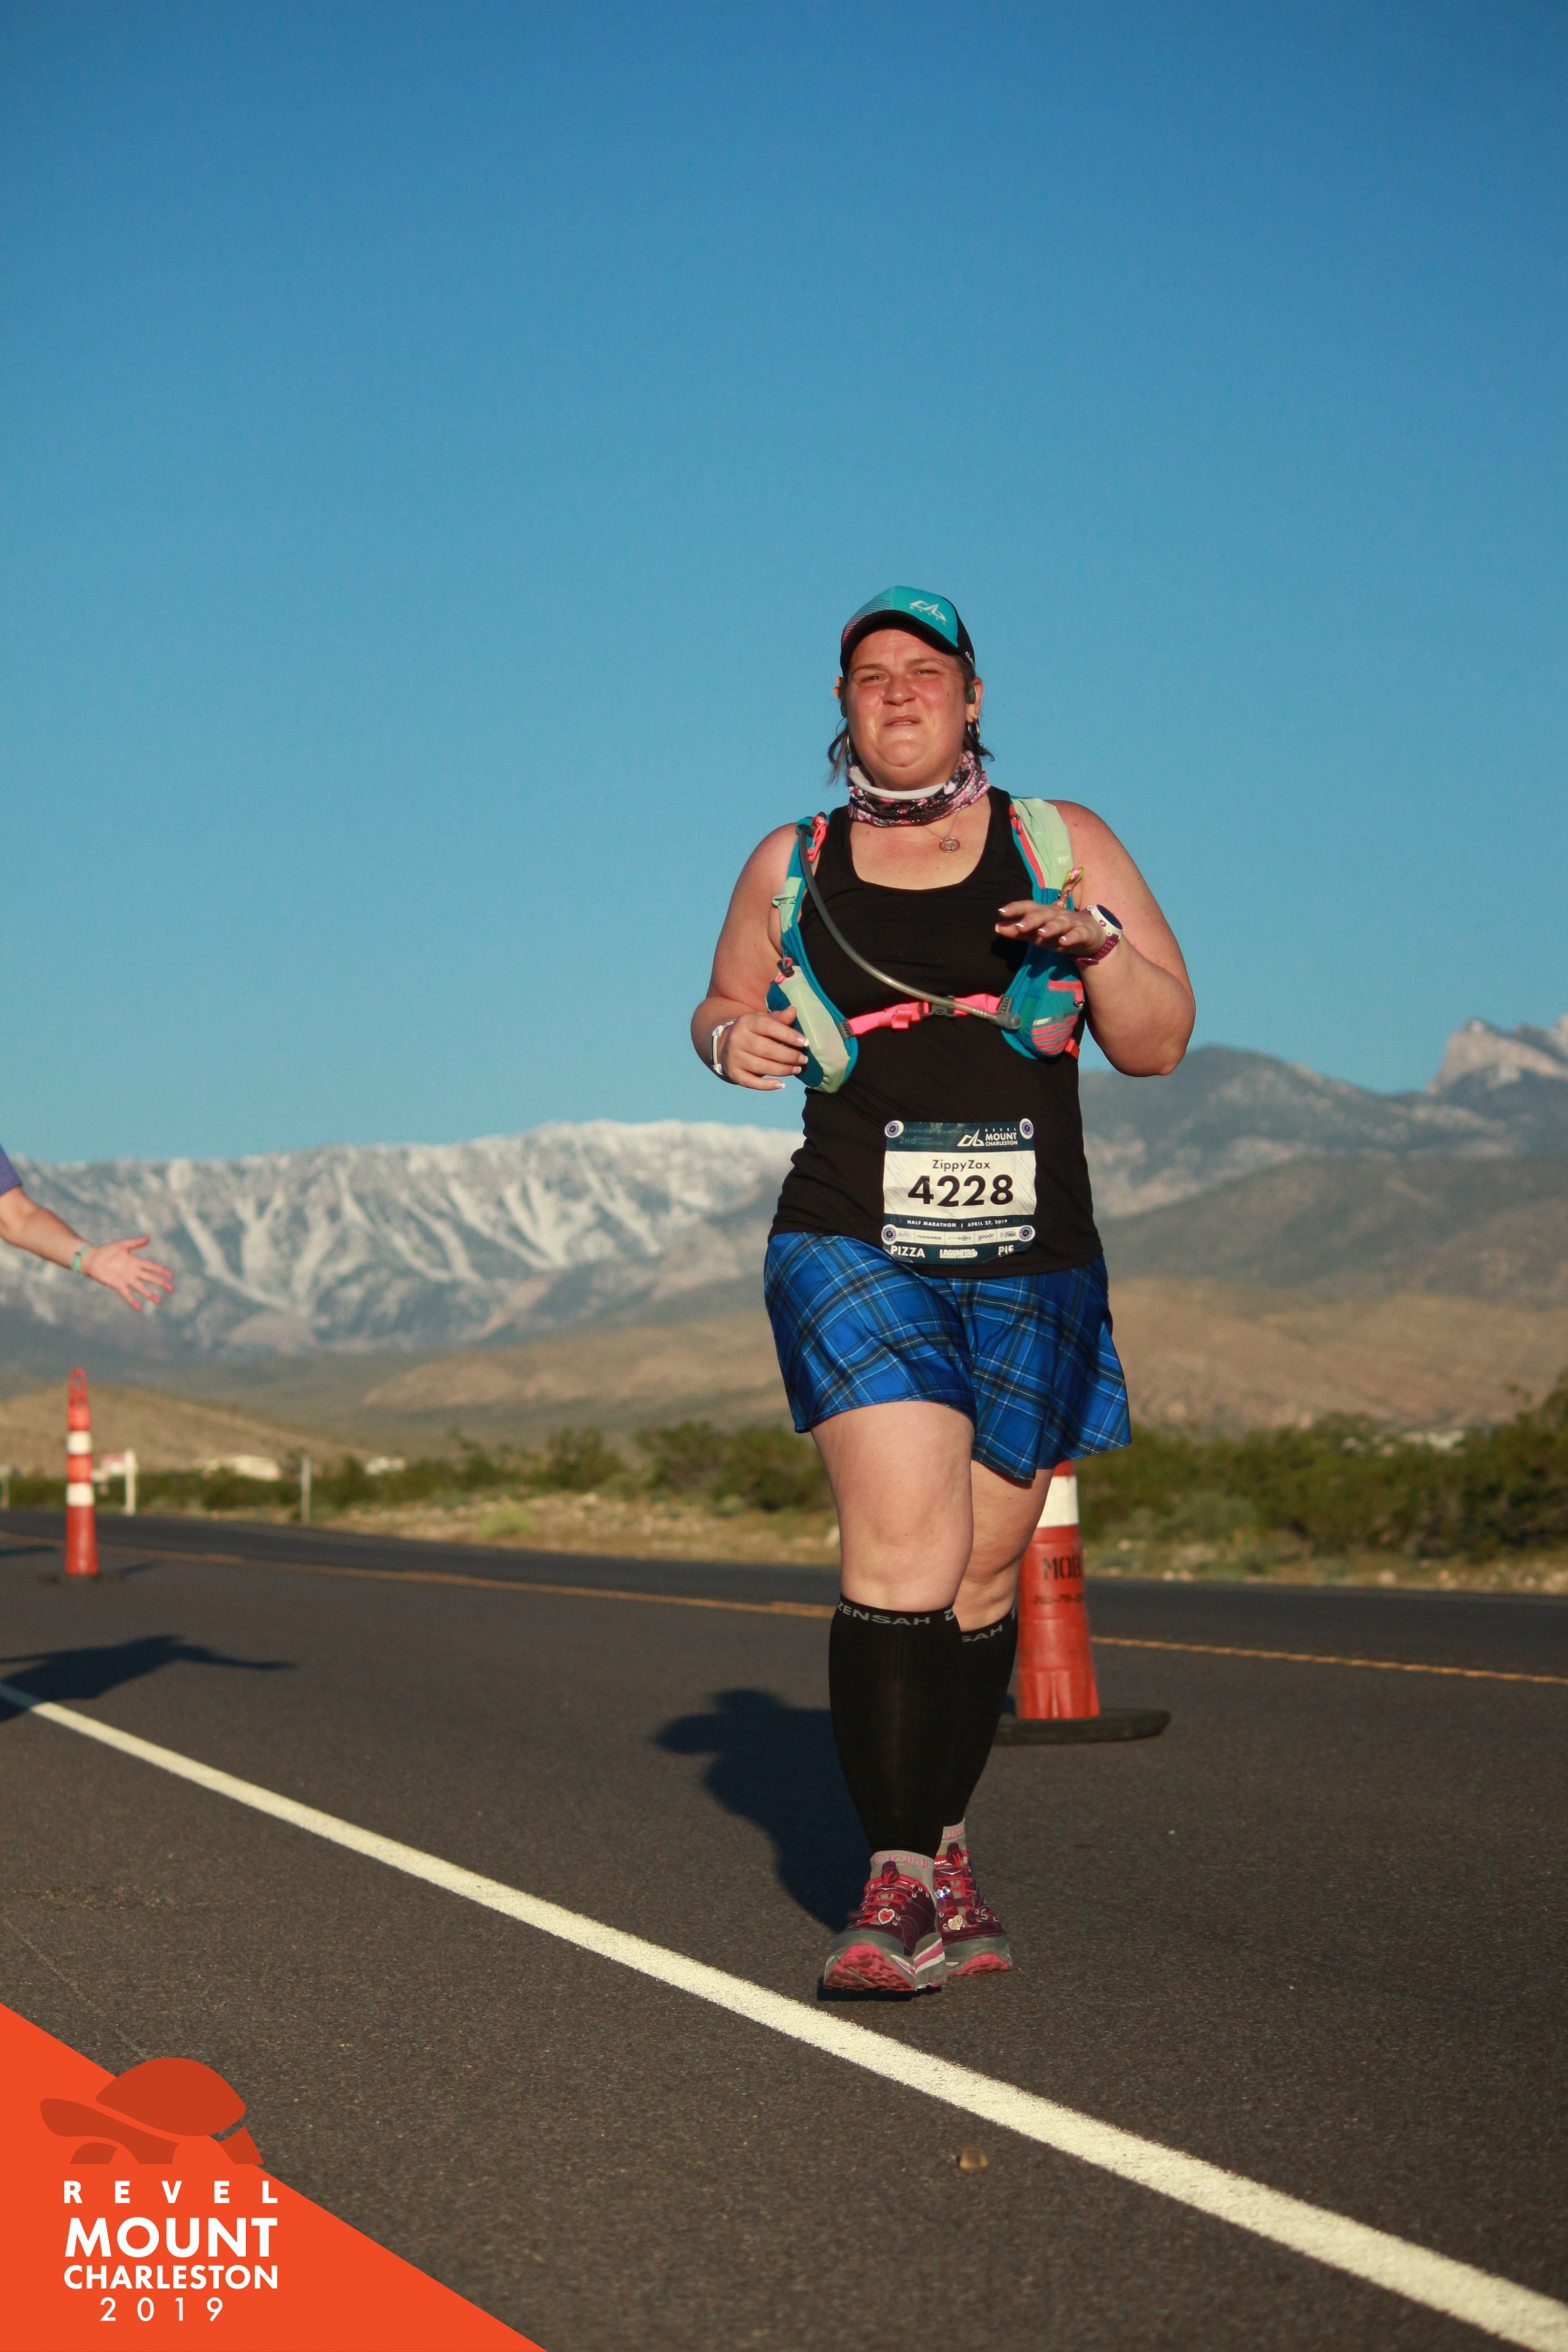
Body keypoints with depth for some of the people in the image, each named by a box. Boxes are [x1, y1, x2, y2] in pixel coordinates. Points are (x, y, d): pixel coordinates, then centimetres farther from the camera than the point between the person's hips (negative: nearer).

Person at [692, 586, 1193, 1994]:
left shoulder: (1061, 845, 7)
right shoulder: (790, 867, 9)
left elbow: (1160, 1044, 4)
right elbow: (724, 1005, 22)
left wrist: (1096, 940, -15)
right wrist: (730, 1038, -2)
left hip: (1033, 1270, 2)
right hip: (856, 1248, -2)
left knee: (984, 1576, 7)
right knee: (906, 1551, -18)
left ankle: (943, 1855, 24)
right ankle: (899, 1884, -15)